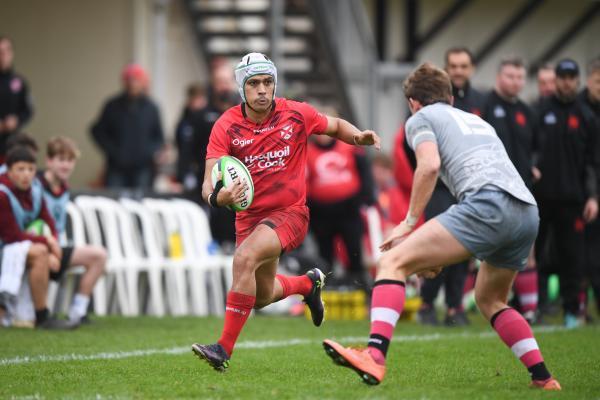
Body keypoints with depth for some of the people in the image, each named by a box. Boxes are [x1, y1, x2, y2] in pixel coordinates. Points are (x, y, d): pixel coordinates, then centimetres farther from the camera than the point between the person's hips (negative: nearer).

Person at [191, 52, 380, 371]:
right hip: (249, 217, 4)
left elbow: (335, 126, 11)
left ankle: (225, 349, -25)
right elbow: (209, 183, -17)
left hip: (290, 213, -4)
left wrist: (359, 137, -11)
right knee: (262, 296, 17)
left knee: (244, 259, -30)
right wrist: (218, 196, -41)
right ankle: (309, 283, 51)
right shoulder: (226, 126, -11)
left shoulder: (296, 114, -9)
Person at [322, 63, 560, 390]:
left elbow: (430, 165, -3)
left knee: (394, 262, -8)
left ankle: (375, 355, -28)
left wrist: (409, 223, 4)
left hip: (488, 202, -7)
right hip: (528, 213, 7)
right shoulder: (477, 121, 38)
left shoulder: (421, 118, 17)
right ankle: (542, 377, 19)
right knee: (490, 300, 28)